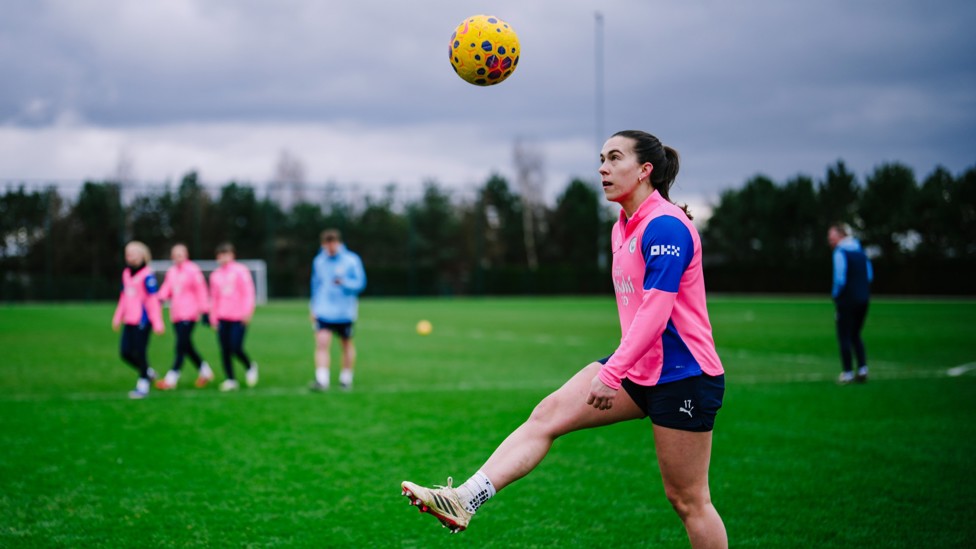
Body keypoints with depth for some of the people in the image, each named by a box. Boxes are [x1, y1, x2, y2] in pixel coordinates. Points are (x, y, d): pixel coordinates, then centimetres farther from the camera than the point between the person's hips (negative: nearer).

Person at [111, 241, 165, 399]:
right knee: (125, 352, 5)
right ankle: (148, 372, 26)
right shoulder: (126, 273, 12)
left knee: (139, 352, -3)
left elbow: (153, 300, -12)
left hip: (142, 320, -7)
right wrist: (118, 317, 21)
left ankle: (143, 386, 9)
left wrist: (157, 323, -13)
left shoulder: (147, 275, -11)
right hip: (129, 321, 7)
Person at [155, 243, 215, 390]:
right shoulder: (171, 272, 12)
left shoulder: (193, 270, -7)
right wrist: (160, 298, -9)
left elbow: (201, 291, -5)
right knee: (187, 347, 10)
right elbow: (166, 288, 13)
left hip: (189, 314, -7)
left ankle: (171, 379, -10)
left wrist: (204, 311, -6)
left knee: (181, 346, -10)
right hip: (176, 315, 7)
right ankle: (205, 371, 25)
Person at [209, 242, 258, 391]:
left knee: (236, 348, -12)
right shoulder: (215, 275, 14)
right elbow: (214, 298, 19)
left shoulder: (240, 271, 1)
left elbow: (248, 292, -4)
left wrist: (247, 312, -12)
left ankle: (250, 367, 17)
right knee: (225, 350, 0)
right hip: (223, 318, 4)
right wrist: (213, 317, 14)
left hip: (239, 318, -4)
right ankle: (230, 380, 7)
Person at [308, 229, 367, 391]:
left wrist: (344, 283, -26)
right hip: (323, 311, 1)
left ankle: (346, 378, 28)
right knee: (322, 342, -16)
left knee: (347, 344, 11)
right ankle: (321, 380, -20)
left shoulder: (352, 260, -5)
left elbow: (360, 283, -7)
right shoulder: (319, 261, 6)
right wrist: (313, 307, 15)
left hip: (345, 311, -1)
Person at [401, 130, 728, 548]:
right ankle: (464, 500, -13)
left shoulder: (665, 225, -17)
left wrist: (613, 372, -28)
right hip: (637, 367, 9)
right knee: (546, 415, -6)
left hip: (682, 376, -9)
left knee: (687, 500, -1)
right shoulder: (622, 227, 12)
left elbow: (656, 310, -25)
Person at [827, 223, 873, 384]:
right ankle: (862, 368, 8)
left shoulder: (840, 252, -13)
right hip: (863, 299, 7)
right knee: (855, 335, 18)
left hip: (847, 301, -7)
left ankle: (848, 372, 2)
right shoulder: (860, 251, 10)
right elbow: (869, 275, 12)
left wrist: (835, 294, -3)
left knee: (844, 336, 2)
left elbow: (840, 279, -19)